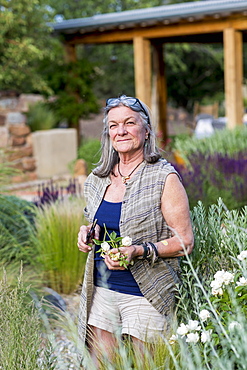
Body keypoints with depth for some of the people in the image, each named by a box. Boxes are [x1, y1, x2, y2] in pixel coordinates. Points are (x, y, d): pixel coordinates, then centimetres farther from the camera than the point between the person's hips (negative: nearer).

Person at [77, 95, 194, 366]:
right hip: (101, 290, 5)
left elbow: (185, 242, -11)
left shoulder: (164, 178, -10)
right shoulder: (98, 180, 7)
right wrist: (87, 232, 1)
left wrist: (139, 251, -23)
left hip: (146, 296, -5)